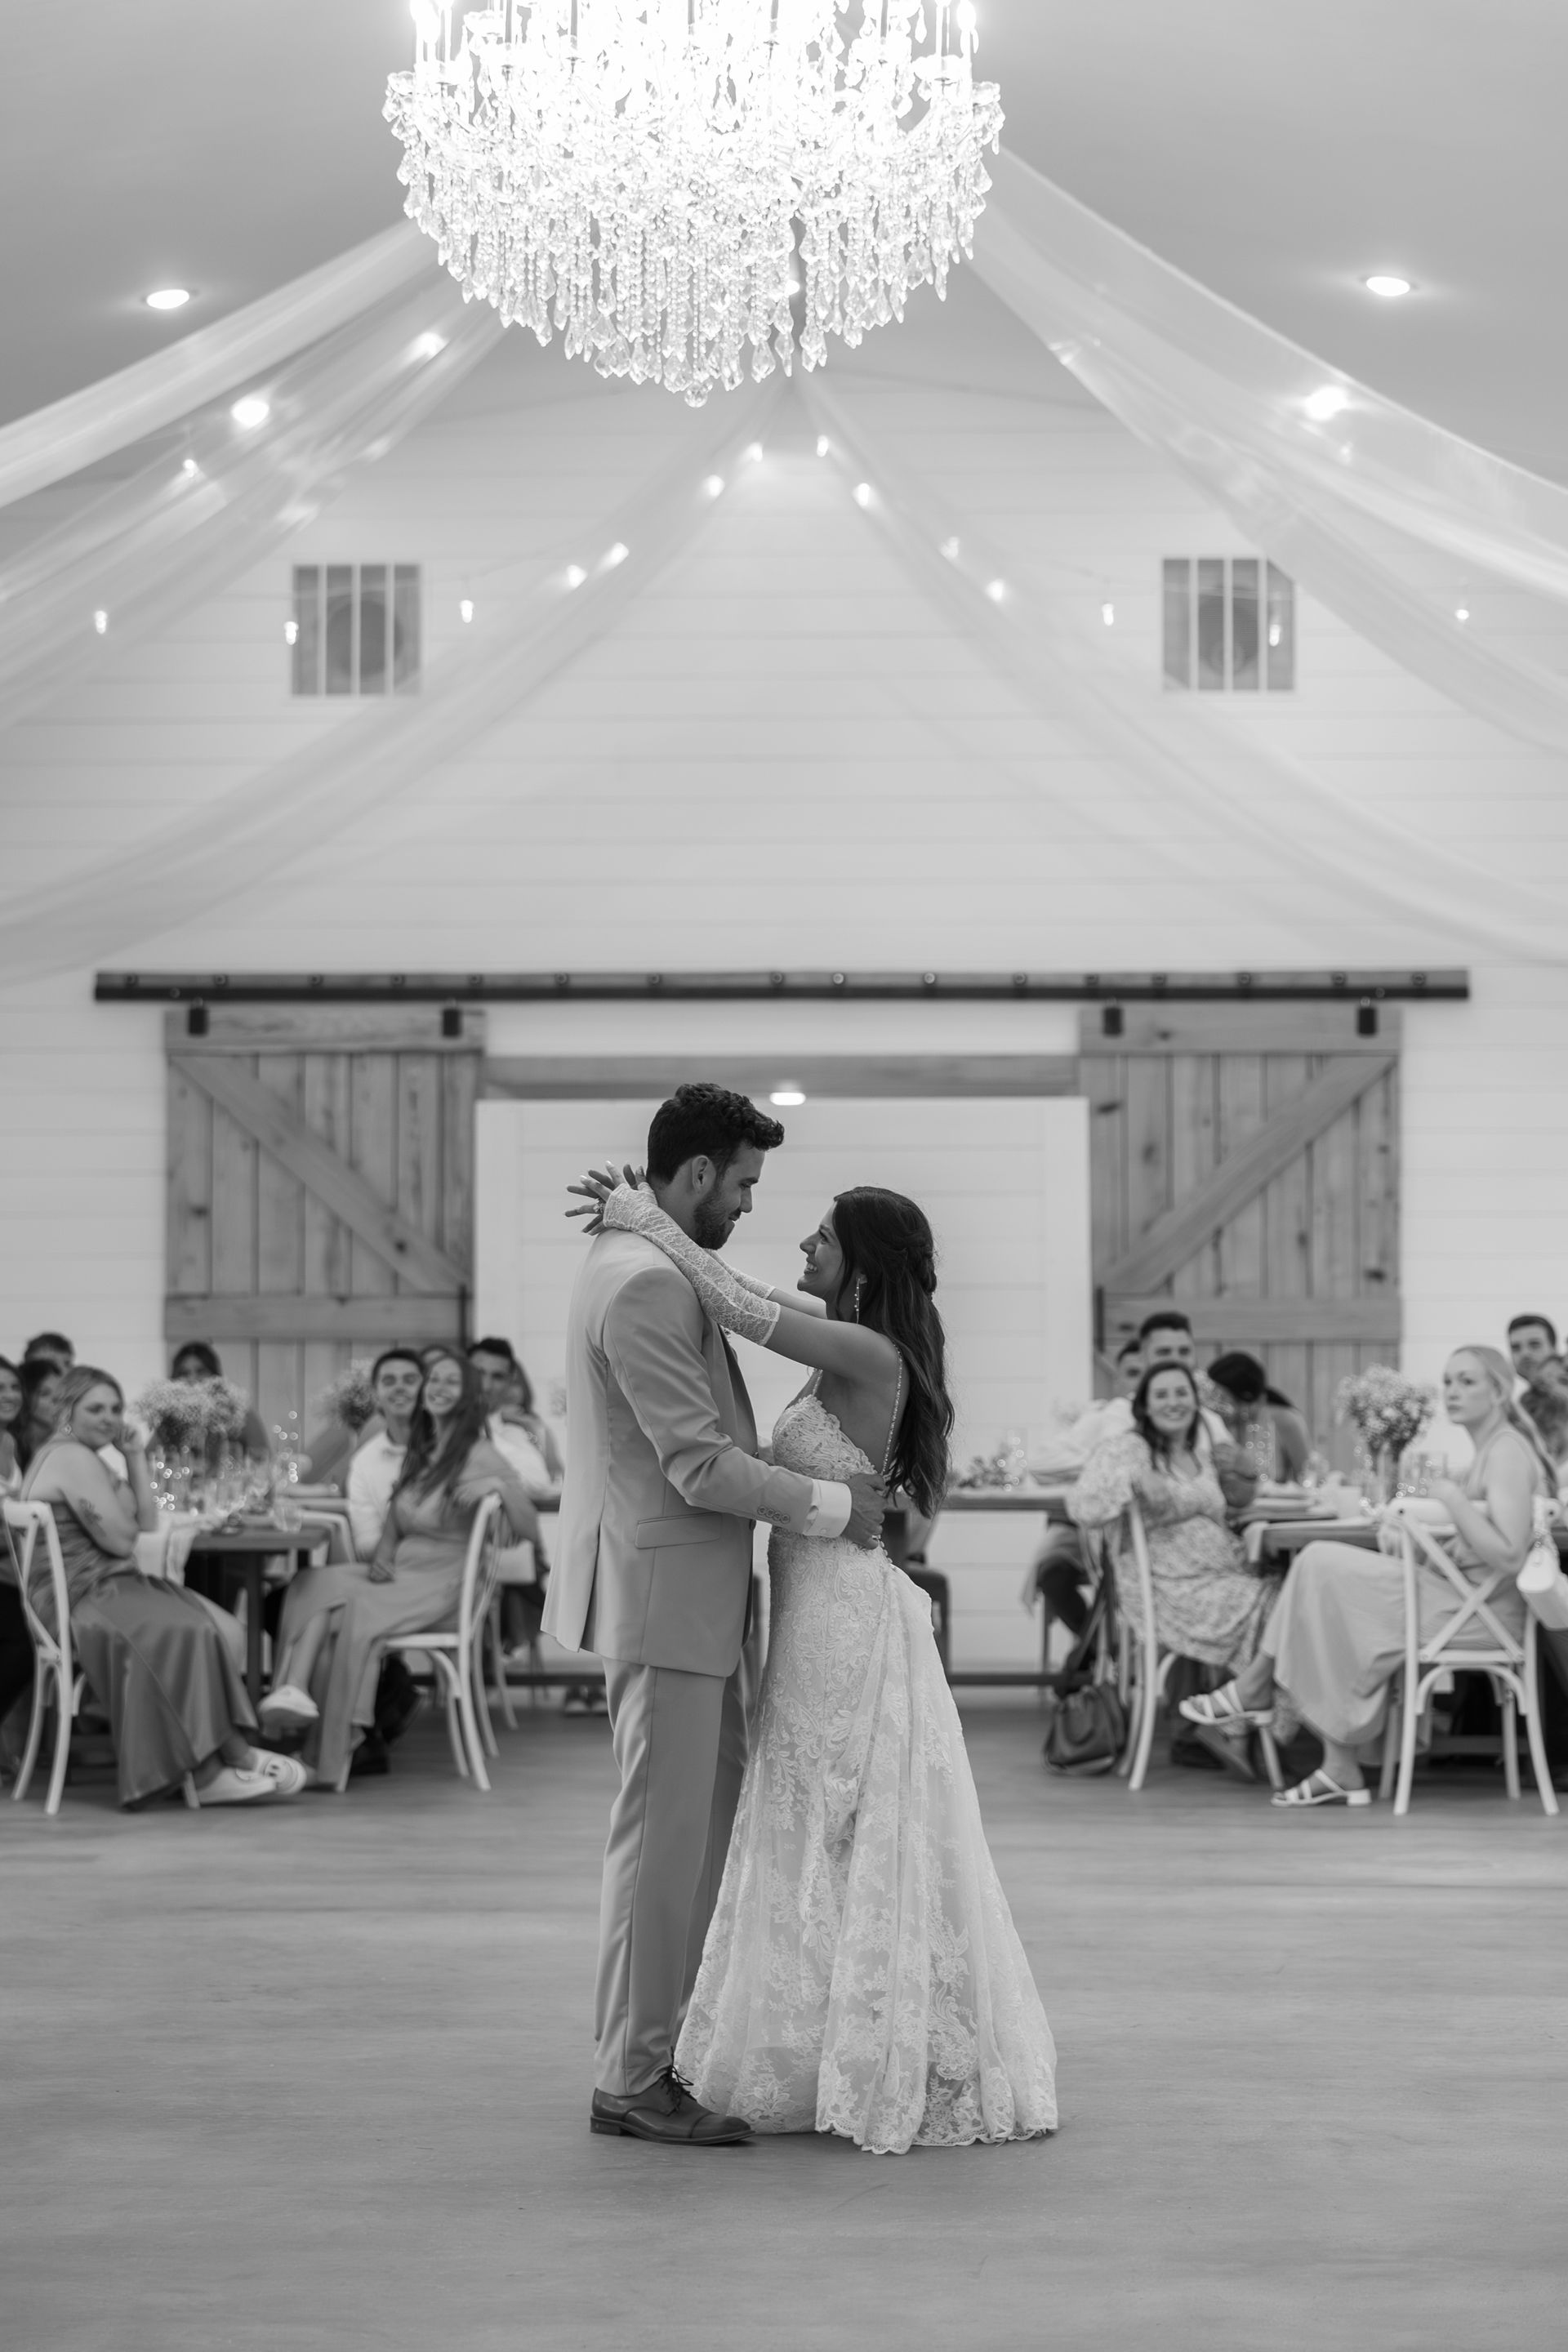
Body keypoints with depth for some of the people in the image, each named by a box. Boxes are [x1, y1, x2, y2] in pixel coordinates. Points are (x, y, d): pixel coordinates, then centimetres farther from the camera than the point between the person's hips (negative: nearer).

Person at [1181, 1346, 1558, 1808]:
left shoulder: (1507, 1452, -13)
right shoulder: (1487, 1451, 18)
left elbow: (1509, 1557, -23)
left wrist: (1453, 1499, -18)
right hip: (1462, 1600, 10)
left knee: (1322, 1566, -11)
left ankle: (1255, 1690, 4)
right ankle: (1341, 1772, -5)